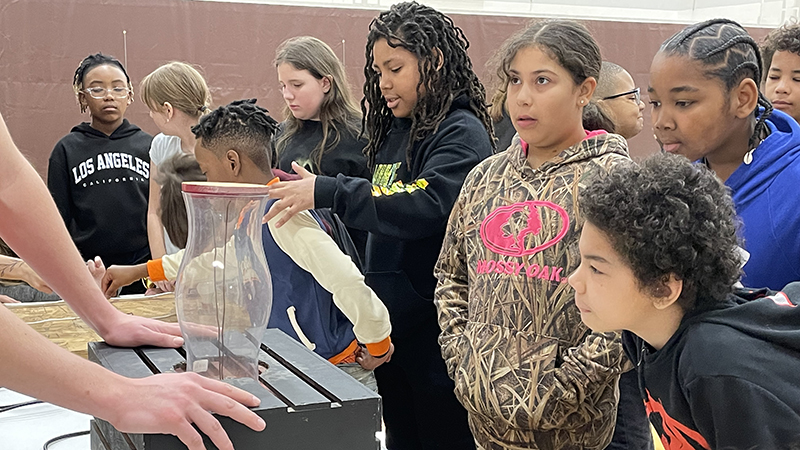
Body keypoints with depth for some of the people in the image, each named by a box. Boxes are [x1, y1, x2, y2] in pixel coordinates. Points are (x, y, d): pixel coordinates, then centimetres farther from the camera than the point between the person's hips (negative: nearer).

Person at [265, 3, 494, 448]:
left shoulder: (461, 134, -12)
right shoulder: (394, 132, 11)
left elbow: (423, 207, -28)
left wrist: (328, 192, -30)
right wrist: (315, 194, 5)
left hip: (437, 331, -8)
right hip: (390, 326, 8)